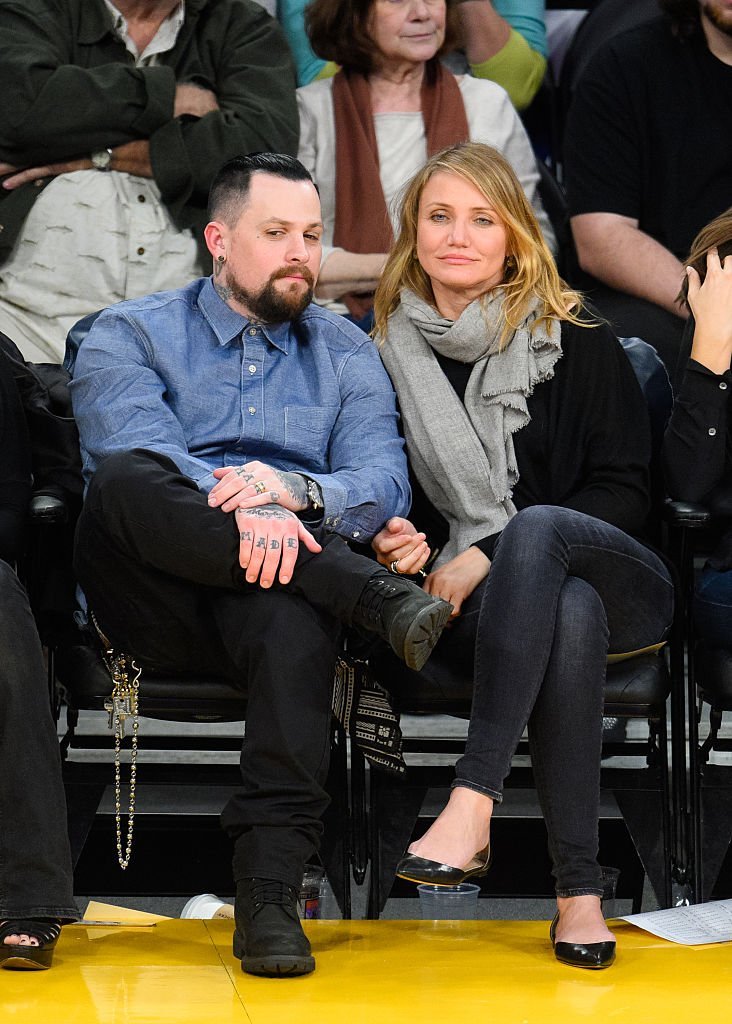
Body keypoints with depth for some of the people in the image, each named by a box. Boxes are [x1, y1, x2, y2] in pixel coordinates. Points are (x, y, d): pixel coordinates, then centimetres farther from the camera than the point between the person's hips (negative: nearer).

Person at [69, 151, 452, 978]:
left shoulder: (344, 352, 21)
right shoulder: (128, 336, 14)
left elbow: (383, 482, 3)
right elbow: (135, 443, -9)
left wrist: (293, 491, -21)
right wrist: (235, 503, -30)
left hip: (279, 585, 1)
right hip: (157, 603, 0)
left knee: (291, 606, -37)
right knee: (121, 482, -33)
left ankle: (269, 890, -43)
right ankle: (376, 600, -35)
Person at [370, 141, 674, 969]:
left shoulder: (578, 344, 5)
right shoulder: (387, 352, 11)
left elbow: (624, 493, -1)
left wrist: (485, 557, -12)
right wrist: (396, 544, -8)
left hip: (618, 580, -1)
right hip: (464, 605, 1)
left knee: (536, 525, -38)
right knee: (570, 609, -37)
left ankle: (472, 802, -46)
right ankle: (578, 889, -40)